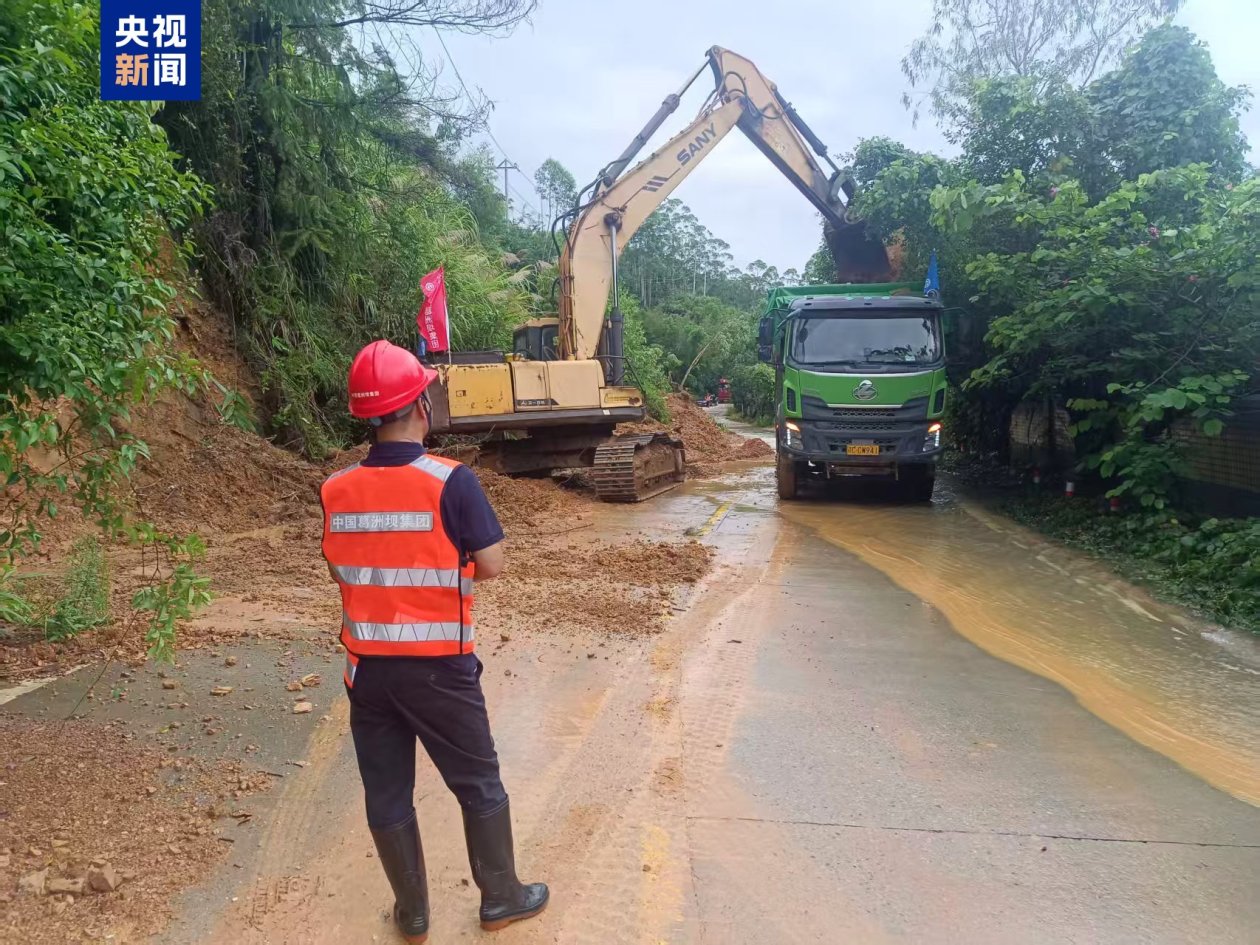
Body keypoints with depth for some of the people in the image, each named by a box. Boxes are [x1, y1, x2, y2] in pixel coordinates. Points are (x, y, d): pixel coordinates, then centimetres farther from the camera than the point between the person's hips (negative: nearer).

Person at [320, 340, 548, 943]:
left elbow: (341, 570, 8)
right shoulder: (450, 481, -18)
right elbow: (490, 566, -15)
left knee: (385, 791, 17)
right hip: (438, 665, -4)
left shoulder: (336, 490, -3)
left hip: (367, 664, 4)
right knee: (478, 784, 15)